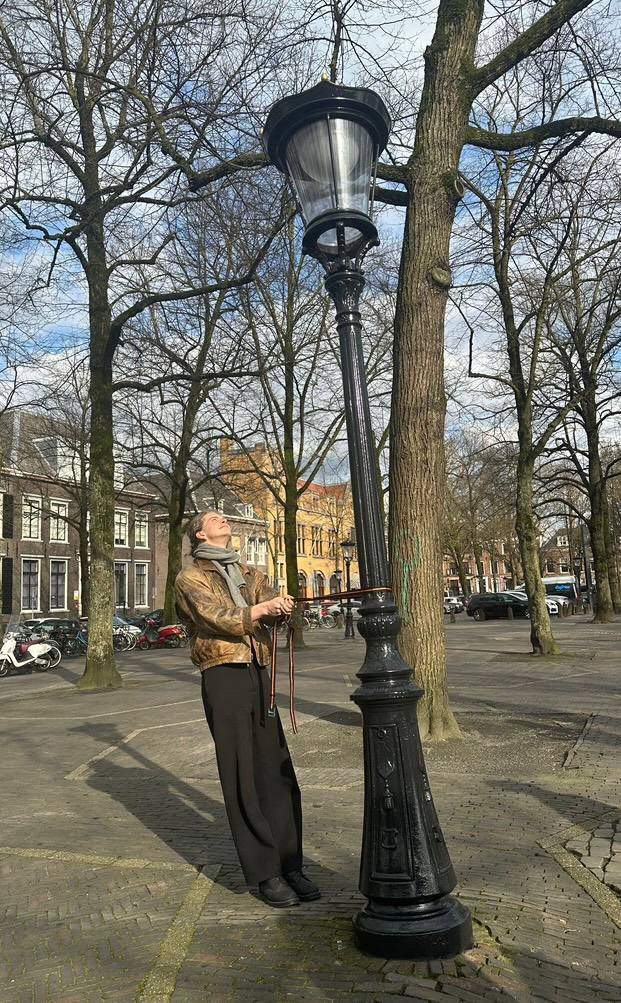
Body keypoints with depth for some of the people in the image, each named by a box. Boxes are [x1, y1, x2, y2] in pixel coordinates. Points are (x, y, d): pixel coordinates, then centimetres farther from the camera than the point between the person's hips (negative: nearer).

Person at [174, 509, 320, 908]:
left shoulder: (252, 575, 21)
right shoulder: (190, 579, 6)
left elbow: (268, 611, 2)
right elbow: (219, 619, -11)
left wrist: (277, 607, -21)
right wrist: (263, 609, -19)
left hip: (260, 675, 5)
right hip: (223, 676, -5)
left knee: (277, 770, 4)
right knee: (241, 777, -2)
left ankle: (290, 864, 12)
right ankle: (265, 872, 6)